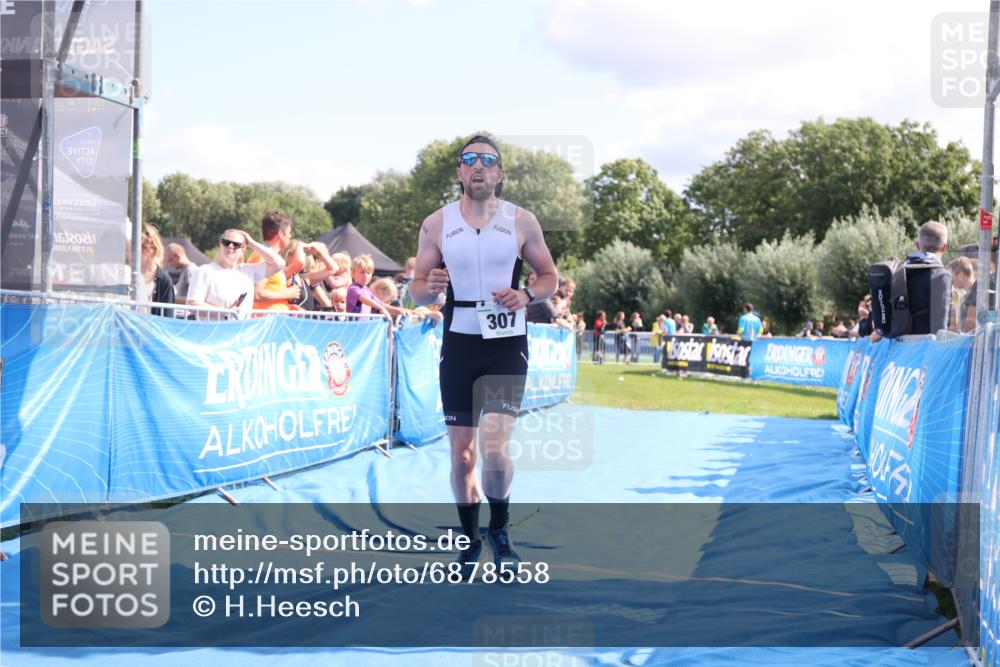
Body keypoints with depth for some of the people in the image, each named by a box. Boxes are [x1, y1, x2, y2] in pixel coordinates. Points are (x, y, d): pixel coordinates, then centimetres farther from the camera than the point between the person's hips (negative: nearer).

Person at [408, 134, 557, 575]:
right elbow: (416, 290, 7)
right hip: (459, 344, 2)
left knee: (495, 447, -14)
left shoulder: (522, 221, 0)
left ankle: (499, 529, 13)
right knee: (461, 454, 5)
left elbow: (550, 277, 9)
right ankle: (470, 539, 25)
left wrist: (527, 295, -13)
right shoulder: (437, 224, 2)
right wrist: (429, 287, -16)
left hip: (507, 345, -1)